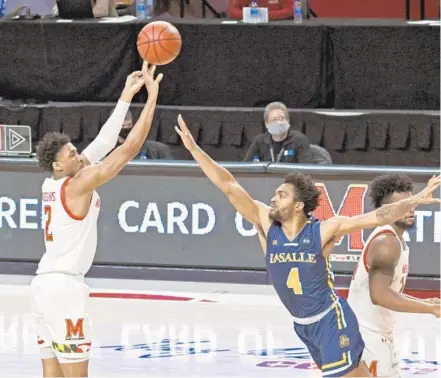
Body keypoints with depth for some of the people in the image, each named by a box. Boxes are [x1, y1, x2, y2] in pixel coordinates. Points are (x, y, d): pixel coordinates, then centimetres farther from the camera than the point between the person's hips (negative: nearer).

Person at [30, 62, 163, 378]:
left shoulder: (53, 185, 10)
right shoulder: (78, 185, -12)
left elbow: (102, 143, 17)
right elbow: (130, 149, -14)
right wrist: (152, 96, -11)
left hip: (44, 284, 9)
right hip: (64, 286, -9)